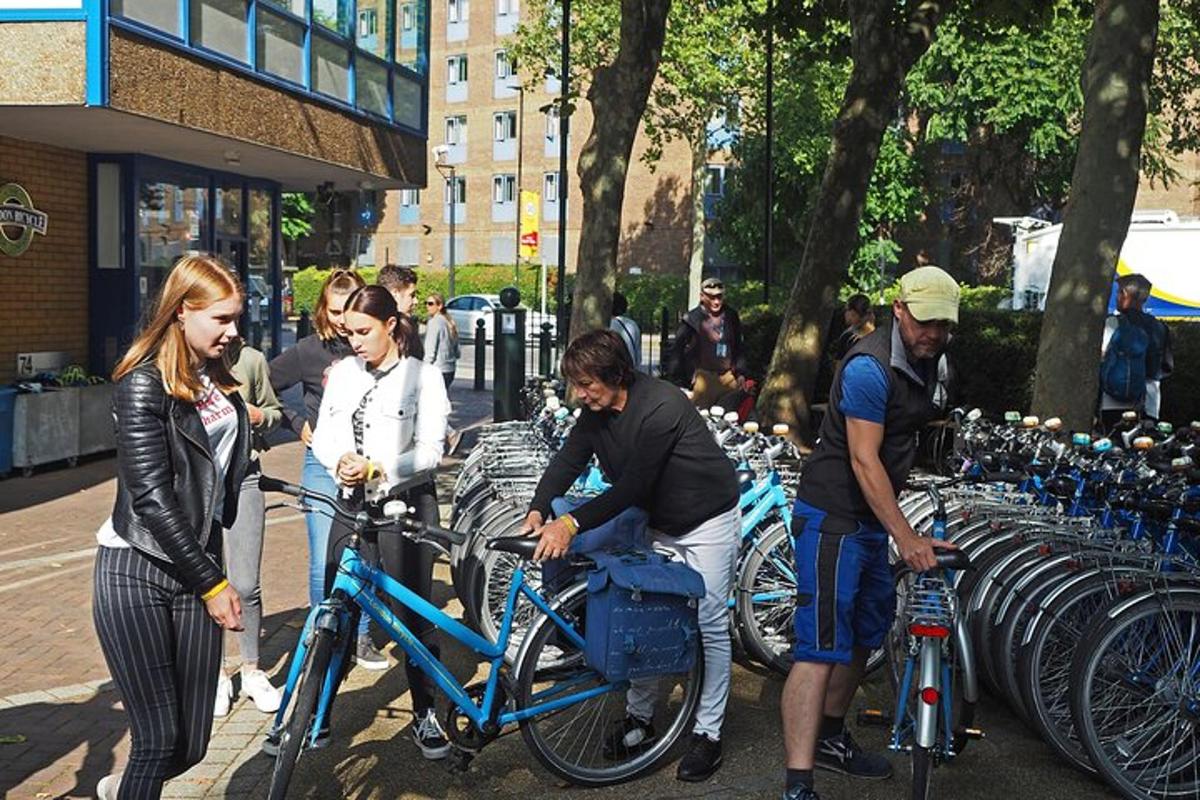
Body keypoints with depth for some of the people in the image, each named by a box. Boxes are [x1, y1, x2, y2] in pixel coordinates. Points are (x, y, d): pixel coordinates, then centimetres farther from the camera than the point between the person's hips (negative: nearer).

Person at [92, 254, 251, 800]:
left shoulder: (219, 380, 11)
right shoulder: (144, 384, -12)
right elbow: (151, 497, -17)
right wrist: (213, 583, -16)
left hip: (196, 564, 7)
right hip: (135, 572, -6)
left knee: (191, 745, 7)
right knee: (159, 739, -6)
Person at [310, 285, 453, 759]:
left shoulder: (423, 376, -5)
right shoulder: (343, 373, 7)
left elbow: (430, 452, -10)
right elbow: (323, 436, 9)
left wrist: (376, 467, -20)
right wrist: (339, 461, -12)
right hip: (353, 504, 4)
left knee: (414, 613, 4)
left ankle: (425, 714, 19)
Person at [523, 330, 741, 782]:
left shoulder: (661, 406, -32)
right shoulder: (596, 411, -7)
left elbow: (632, 485, -35)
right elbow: (568, 460, -13)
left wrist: (572, 523, -38)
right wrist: (537, 511, -29)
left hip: (707, 522, -7)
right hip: (659, 523, 8)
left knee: (710, 626, -1)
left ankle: (708, 733, 9)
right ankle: (639, 717, 22)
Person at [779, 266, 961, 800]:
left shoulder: (926, 362, 10)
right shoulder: (870, 368, -20)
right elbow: (864, 460, -24)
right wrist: (906, 537, -26)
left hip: (872, 518, 10)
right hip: (832, 519, -10)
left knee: (866, 631, 20)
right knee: (821, 647, -14)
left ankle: (829, 738, 38)